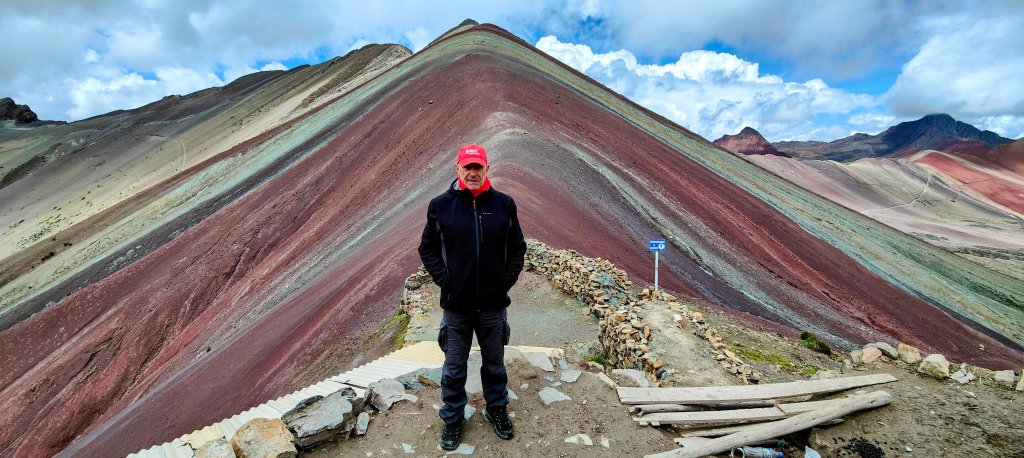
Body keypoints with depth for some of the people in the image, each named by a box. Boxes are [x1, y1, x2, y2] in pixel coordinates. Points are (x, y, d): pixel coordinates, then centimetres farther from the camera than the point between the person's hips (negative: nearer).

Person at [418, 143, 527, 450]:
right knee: (454, 367, 15)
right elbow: (427, 249, 3)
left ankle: (497, 410, 43)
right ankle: (452, 420, 36)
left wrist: (507, 280, -3)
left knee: (495, 363, 19)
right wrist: (444, 281, -6)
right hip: (456, 304, -1)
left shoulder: (504, 204, -3)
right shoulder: (440, 205, -5)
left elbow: (518, 248, 6)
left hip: (494, 304, 1)